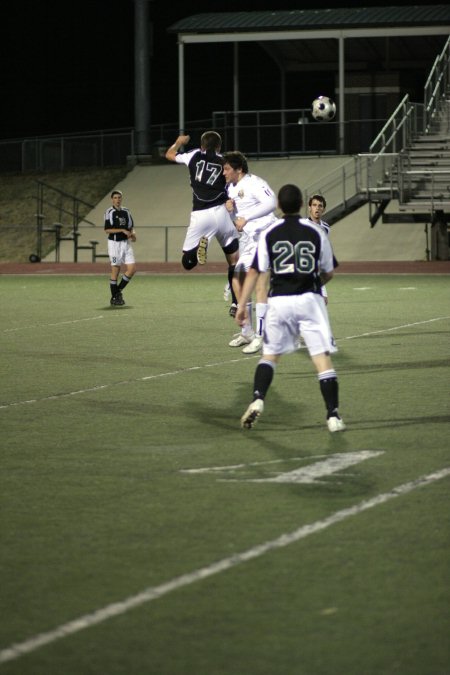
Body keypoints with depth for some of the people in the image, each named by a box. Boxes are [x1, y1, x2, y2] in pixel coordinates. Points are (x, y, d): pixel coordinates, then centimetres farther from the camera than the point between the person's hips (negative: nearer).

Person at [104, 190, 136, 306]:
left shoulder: (126, 211, 11)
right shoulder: (109, 212, -5)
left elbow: (131, 227, 19)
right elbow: (107, 230, -10)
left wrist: (133, 233, -3)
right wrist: (123, 230, -17)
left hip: (126, 243, 5)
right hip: (114, 243, -5)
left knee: (132, 269, -4)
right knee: (115, 270, -3)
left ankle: (119, 291, 14)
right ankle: (114, 297, 7)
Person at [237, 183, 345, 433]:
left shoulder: (269, 234, 1)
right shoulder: (316, 233, 2)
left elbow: (254, 271, -3)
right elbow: (328, 273, 11)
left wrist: (242, 305, 1)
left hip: (279, 301, 1)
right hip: (309, 300, -1)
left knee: (270, 354, 15)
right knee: (322, 357, -1)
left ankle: (257, 400, -5)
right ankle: (333, 415, -5)